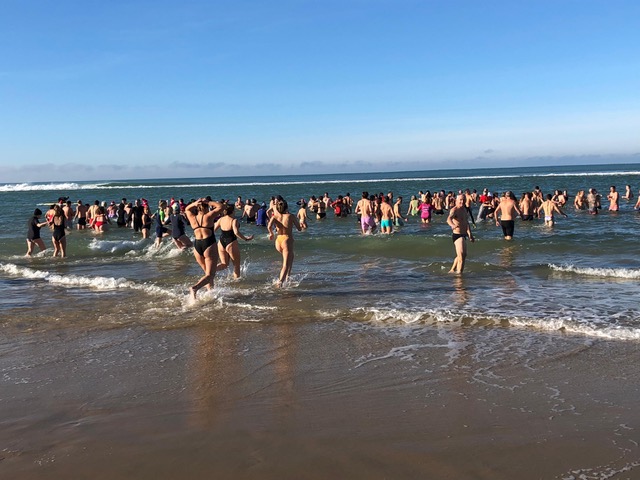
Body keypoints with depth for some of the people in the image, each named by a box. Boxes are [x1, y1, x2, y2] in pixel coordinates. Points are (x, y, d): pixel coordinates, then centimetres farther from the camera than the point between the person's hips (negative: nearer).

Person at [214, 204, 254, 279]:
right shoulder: (234, 220, -15)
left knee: (224, 264, 16)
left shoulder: (221, 219, 1)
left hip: (221, 243, 5)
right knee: (236, 265, 13)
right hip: (231, 244, -5)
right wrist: (246, 239, -22)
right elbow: (236, 232, -28)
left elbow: (213, 229, 7)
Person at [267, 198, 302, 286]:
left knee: (290, 256, 33)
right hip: (287, 240, -5)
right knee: (286, 265, -9)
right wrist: (296, 220, 24)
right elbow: (300, 229, 8)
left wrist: (271, 234, 6)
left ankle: (288, 275, 33)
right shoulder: (291, 216, 1)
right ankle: (280, 281, -29)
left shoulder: (275, 217, 6)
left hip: (278, 241, 5)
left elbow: (269, 227, -13)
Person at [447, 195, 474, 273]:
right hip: (457, 235, -10)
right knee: (461, 256, -18)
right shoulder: (454, 210, -17)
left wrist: (470, 234, 27)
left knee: (464, 255, 25)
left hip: (463, 235, 10)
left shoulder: (465, 210, 12)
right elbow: (449, 219, -37)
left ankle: (452, 270, 41)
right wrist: (452, 225, -59)